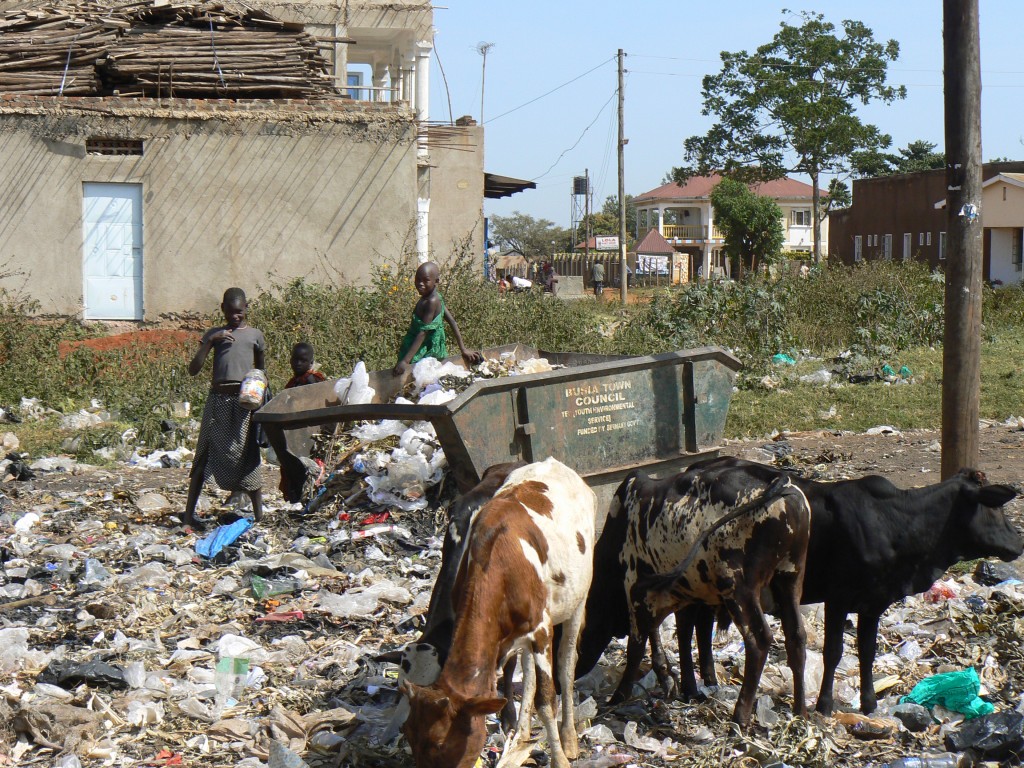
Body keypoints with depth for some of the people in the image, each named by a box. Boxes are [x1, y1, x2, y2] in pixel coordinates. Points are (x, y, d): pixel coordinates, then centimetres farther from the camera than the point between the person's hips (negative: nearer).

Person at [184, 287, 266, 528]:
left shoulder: (255, 335, 10)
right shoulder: (214, 334, 11)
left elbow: (262, 372, 16)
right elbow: (193, 369, 3)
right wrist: (210, 341, -8)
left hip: (244, 399, -1)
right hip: (218, 398, 1)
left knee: (248, 454, -4)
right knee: (205, 454, 1)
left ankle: (259, 516, 0)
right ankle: (189, 513, 5)